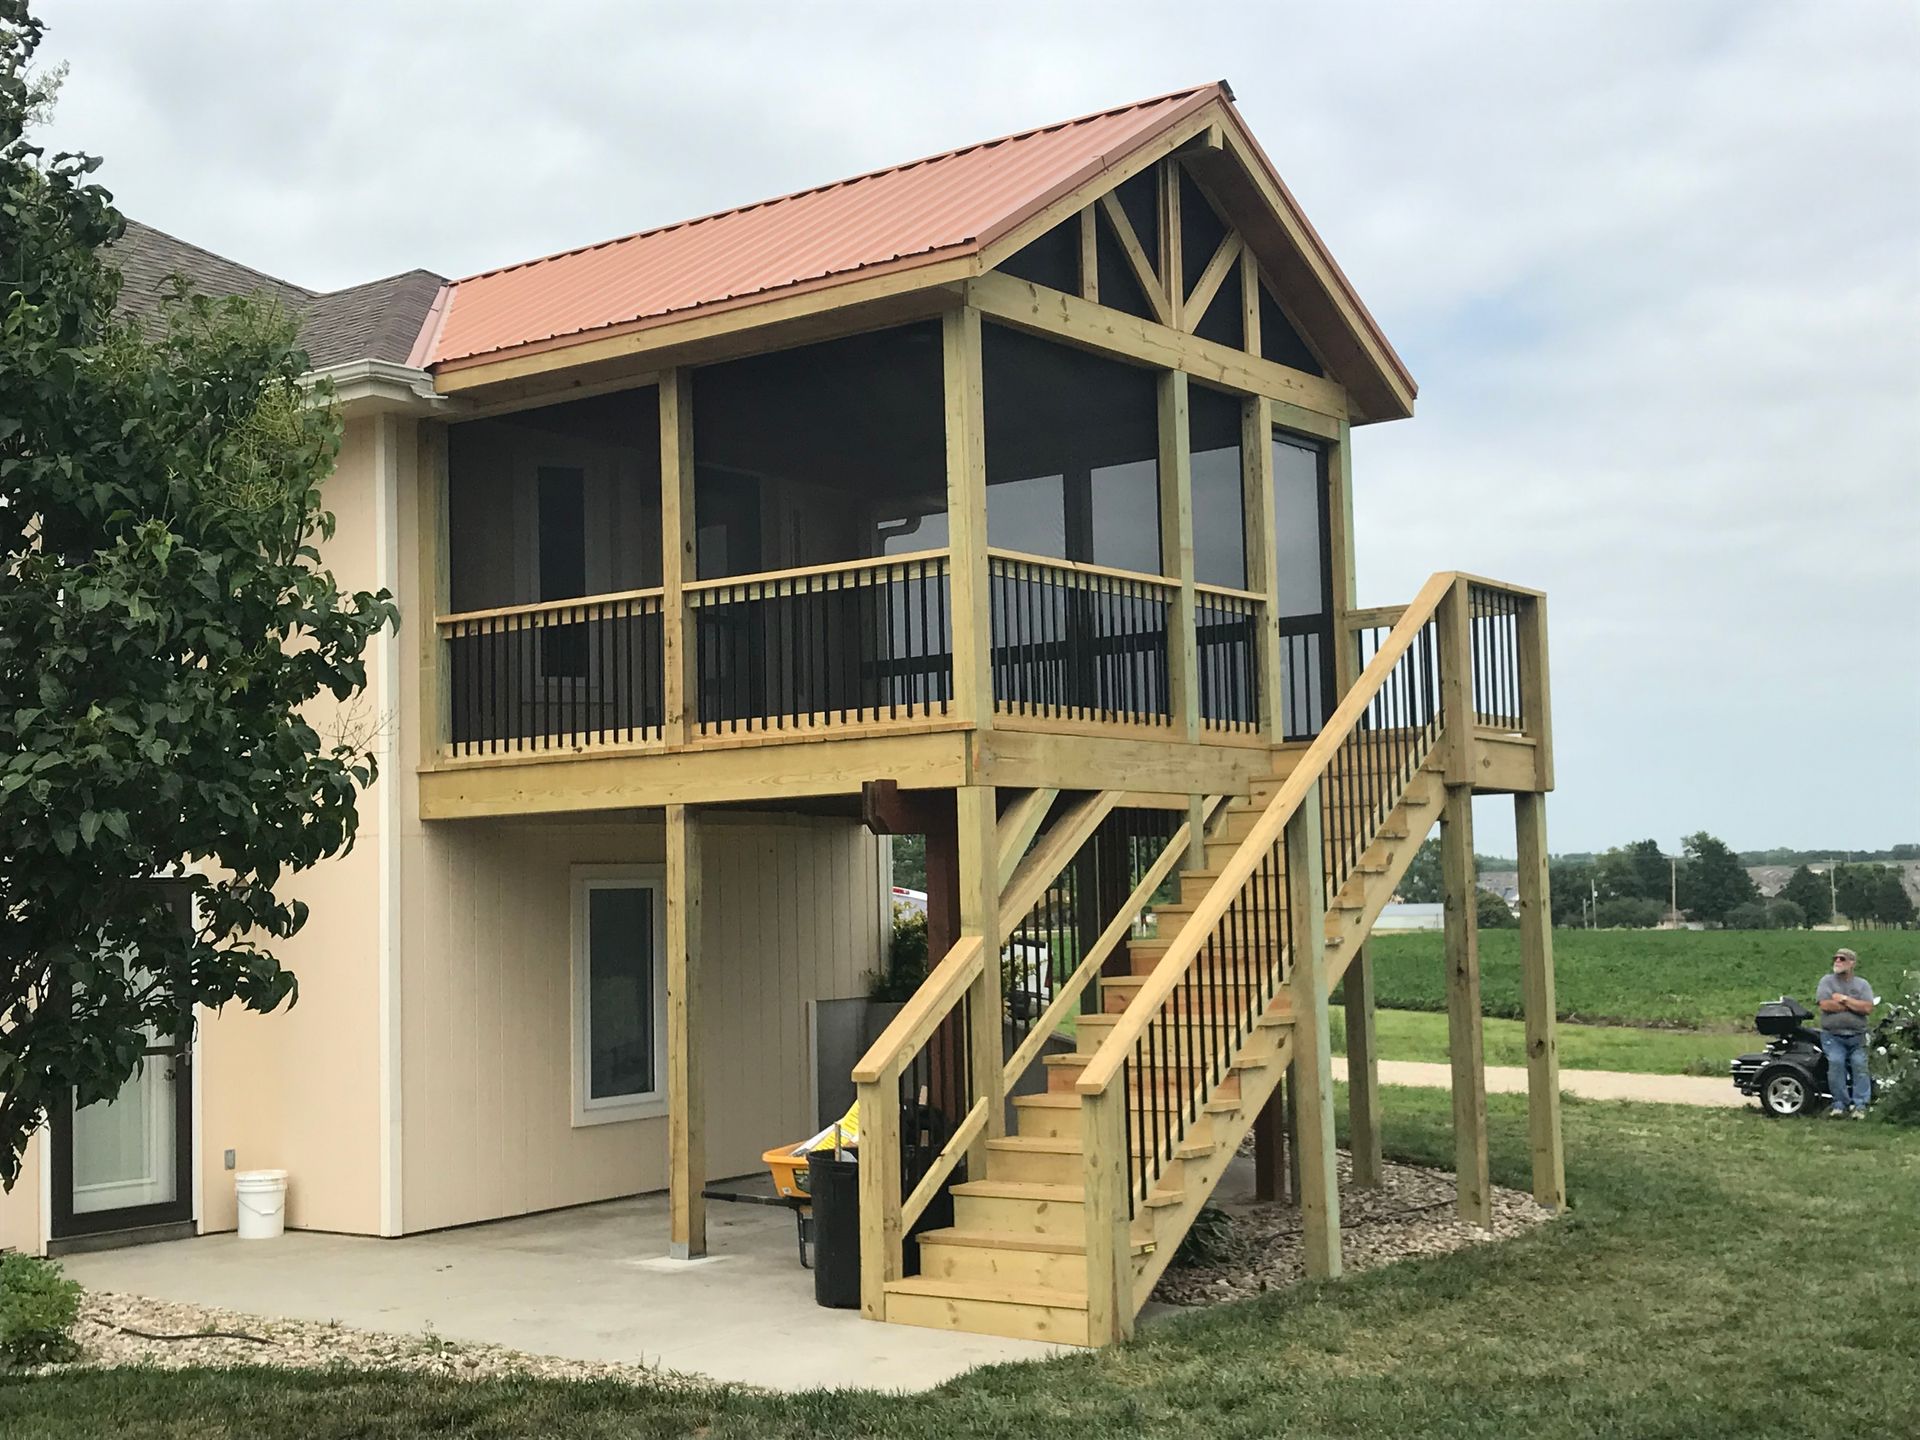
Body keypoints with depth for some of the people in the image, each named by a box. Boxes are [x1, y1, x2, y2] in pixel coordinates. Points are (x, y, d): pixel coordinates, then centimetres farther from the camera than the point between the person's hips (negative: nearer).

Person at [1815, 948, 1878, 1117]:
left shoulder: (1862, 985, 11)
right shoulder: (1827, 981, 7)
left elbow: (1868, 1008, -5)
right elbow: (1825, 1004, -9)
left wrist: (1844, 999, -8)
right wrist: (1855, 1006, -4)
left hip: (1857, 1036, 1)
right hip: (1832, 1036, -1)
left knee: (1859, 1065, -11)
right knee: (1836, 1063, -18)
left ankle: (1860, 1105, -7)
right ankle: (1839, 1104, -10)